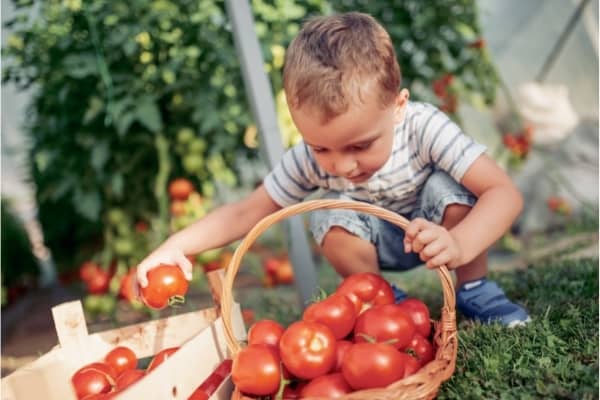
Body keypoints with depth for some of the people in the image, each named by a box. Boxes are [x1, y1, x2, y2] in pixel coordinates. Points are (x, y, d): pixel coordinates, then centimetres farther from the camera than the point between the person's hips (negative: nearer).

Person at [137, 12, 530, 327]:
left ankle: (474, 289, -8)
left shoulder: (423, 127, -35)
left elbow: (505, 193, -40)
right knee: (332, 217, -29)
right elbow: (247, 211, -18)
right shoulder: (309, 159, -27)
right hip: (379, 242, 2)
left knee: (447, 186, -33)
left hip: (434, 232, -1)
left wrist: (459, 245, -59)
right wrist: (178, 244, -32)